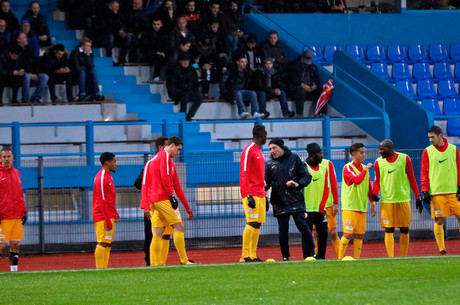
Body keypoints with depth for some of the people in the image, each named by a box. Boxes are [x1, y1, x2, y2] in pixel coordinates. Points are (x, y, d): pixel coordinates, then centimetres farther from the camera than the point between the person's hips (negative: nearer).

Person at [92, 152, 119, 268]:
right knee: (103, 243, -11)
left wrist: (115, 213, 19)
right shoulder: (101, 178, -15)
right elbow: (102, 202, -18)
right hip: (103, 216, -10)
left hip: (109, 216, 10)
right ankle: (100, 270, -12)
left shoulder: (108, 176, 16)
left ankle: (104, 268, 10)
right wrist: (108, 221, -19)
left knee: (108, 243, 9)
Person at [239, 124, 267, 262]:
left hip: (260, 194, 9)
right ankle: (245, 256, -14)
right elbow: (244, 175, -13)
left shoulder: (259, 152, 20)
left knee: (257, 224, 5)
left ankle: (253, 255, 6)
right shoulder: (248, 150, -8)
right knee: (252, 223, -13)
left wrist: (264, 195, 22)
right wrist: (249, 196, -19)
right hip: (252, 195, -9)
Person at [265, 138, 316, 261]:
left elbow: (307, 176, 4)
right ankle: (285, 257, 9)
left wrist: (298, 184, -14)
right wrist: (263, 186, -14)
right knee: (283, 230, 2)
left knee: (303, 226, -7)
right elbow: (266, 182, 10)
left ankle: (310, 254, 3)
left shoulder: (294, 158, 4)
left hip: (296, 200, -2)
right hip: (279, 203, 2)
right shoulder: (270, 164, 10)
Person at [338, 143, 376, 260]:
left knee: (359, 235, 4)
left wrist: (372, 203, 19)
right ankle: (340, 258, -5)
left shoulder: (364, 168, 15)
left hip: (362, 207, 7)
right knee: (348, 233, -10)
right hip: (350, 207, -7)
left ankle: (356, 259, 8)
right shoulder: (348, 167, -7)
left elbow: (369, 187, 22)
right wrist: (366, 169, -13)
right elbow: (357, 179, -24)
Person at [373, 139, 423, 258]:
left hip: (403, 199, 0)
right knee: (389, 230, -4)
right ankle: (390, 258, -3)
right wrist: (375, 193, -9)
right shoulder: (379, 162, 4)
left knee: (404, 230, 3)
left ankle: (403, 257, 11)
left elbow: (411, 179, 5)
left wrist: (418, 197, 3)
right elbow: (377, 181, 11)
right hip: (386, 201, 0)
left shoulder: (404, 159, 1)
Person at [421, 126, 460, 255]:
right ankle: (442, 249, 2)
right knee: (439, 221, -2)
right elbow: (424, 172, 5)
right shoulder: (427, 151, 5)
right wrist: (425, 191, -3)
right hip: (436, 192, -1)